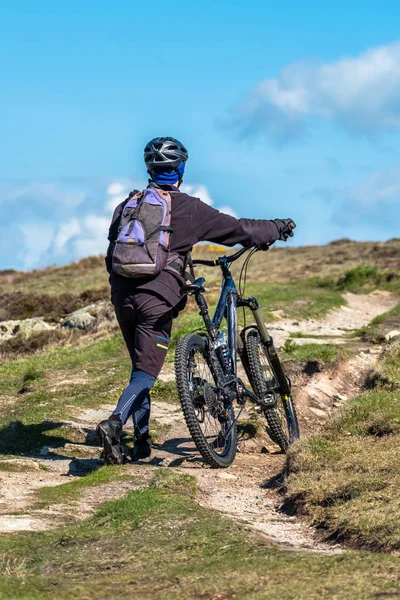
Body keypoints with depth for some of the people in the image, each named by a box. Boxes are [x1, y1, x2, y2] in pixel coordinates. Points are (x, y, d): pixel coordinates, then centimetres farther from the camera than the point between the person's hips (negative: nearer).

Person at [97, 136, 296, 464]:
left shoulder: (127, 206, 15)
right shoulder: (190, 209, 1)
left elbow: (112, 257, 19)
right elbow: (239, 229, 7)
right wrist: (279, 227, 23)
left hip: (123, 295, 5)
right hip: (157, 297, -5)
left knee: (141, 366, 19)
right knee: (146, 373, -6)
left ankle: (142, 440, 18)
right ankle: (114, 422, -29)